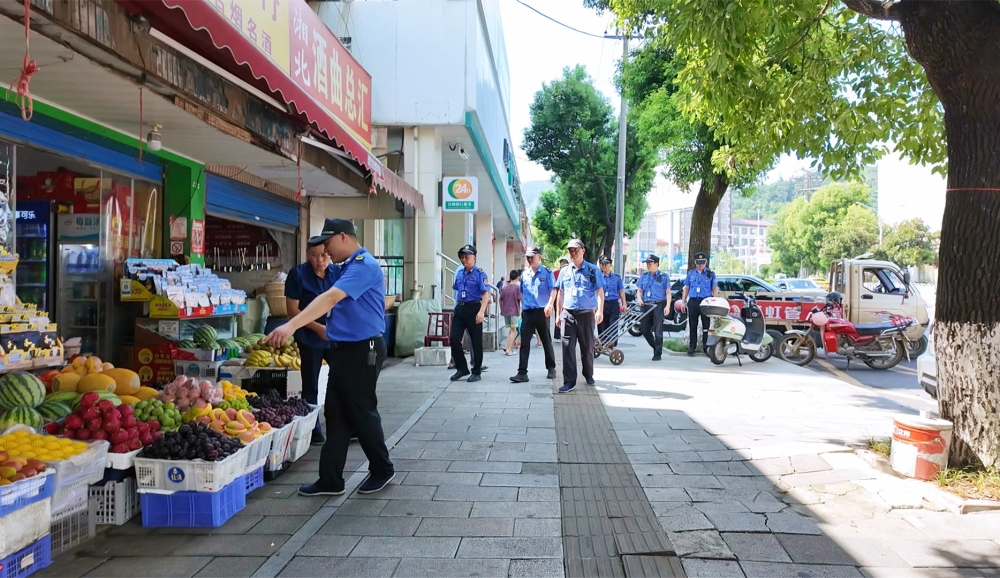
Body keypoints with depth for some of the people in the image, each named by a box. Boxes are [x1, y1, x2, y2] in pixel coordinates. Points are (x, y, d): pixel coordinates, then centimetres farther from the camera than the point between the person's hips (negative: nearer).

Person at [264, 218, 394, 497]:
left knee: (362, 413, 3)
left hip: (362, 350, -9)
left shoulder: (363, 265, -18)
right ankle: (330, 479, 16)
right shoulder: (343, 267, 14)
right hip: (343, 348, 9)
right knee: (336, 415, 9)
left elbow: (331, 298, -30)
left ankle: (382, 470, 22)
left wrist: (292, 325, -38)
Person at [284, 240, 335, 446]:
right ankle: (314, 431, 20)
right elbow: (292, 309, -10)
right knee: (311, 386, 8)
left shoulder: (336, 272, 2)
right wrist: (318, 327, -17)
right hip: (310, 339, -3)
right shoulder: (298, 274, -8)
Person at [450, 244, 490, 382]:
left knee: (476, 342, 3)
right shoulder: (459, 273, 12)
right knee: (454, 339, 1)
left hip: (473, 308, -6)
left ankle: (476, 372, 14)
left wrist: (482, 311, -26)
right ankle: (462, 368, 16)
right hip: (459, 309, 6)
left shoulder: (479, 273, -8)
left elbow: (486, 293, -15)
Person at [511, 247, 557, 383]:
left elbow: (553, 290, -9)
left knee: (546, 341, 9)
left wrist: (549, 304, -24)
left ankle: (551, 368, 24)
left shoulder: (547, 272, -2)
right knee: (524, 343, -3)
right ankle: (522, 373, -4)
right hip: (527, 312, 4)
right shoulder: (524, 274, 12)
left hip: (541, 311, -4)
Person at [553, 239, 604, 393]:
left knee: (587, 347, 10)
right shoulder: (564, 271, 9)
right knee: (567, 347, -3)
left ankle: (588, 374, 30)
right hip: (568, 314, 2)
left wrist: (600, 311, -14)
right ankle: (569, 381, -1)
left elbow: (599, 291, -3)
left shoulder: (593, 270, 1)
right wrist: (559, 313, 11)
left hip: (587, 314, -2)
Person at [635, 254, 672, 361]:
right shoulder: (644, 276, 13)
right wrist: (639, 298, -5)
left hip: (658, 305, -5)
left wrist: (667, 306, -13)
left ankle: (657, 354, 6)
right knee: (645, 330, 7)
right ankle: (655, 347, 28)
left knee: (658, 331, -3)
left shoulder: (664, 276, 0)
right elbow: (639, 290, 16)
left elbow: (668, 292, -3)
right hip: (646, 305, 5)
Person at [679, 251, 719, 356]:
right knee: (692, 325, 6)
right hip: (692, 302, 3)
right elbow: (686, 288, 15)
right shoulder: (690, 273, 12)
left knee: (706, 326, 0)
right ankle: (692, 346, 12)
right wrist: (683, 302, 10)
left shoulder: (711, 274, 5)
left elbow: (715, 289, 3)